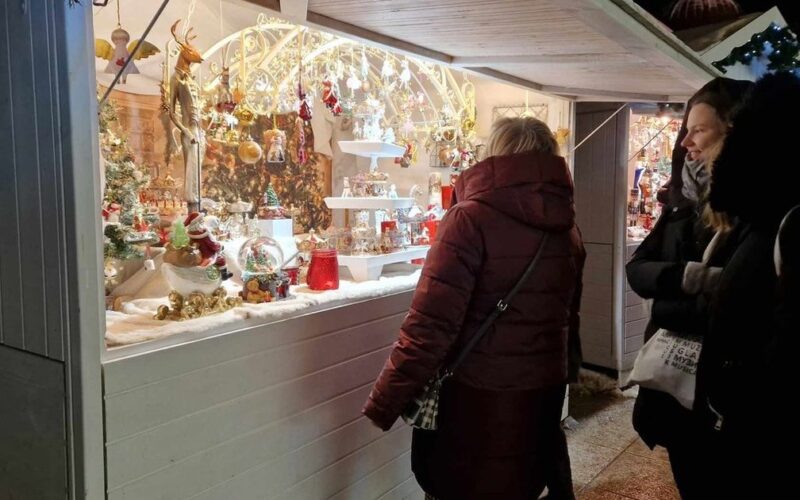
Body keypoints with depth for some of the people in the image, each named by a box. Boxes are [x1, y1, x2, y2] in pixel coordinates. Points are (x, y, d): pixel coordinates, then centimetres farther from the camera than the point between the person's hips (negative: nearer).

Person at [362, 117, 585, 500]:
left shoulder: (472, 218, -17)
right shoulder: (566, 227, 3)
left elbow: (431, 323, -22)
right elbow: (566, 316, 13)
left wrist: (384, 402, -16)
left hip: (480, 396, -6)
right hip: (544, 390, 6)